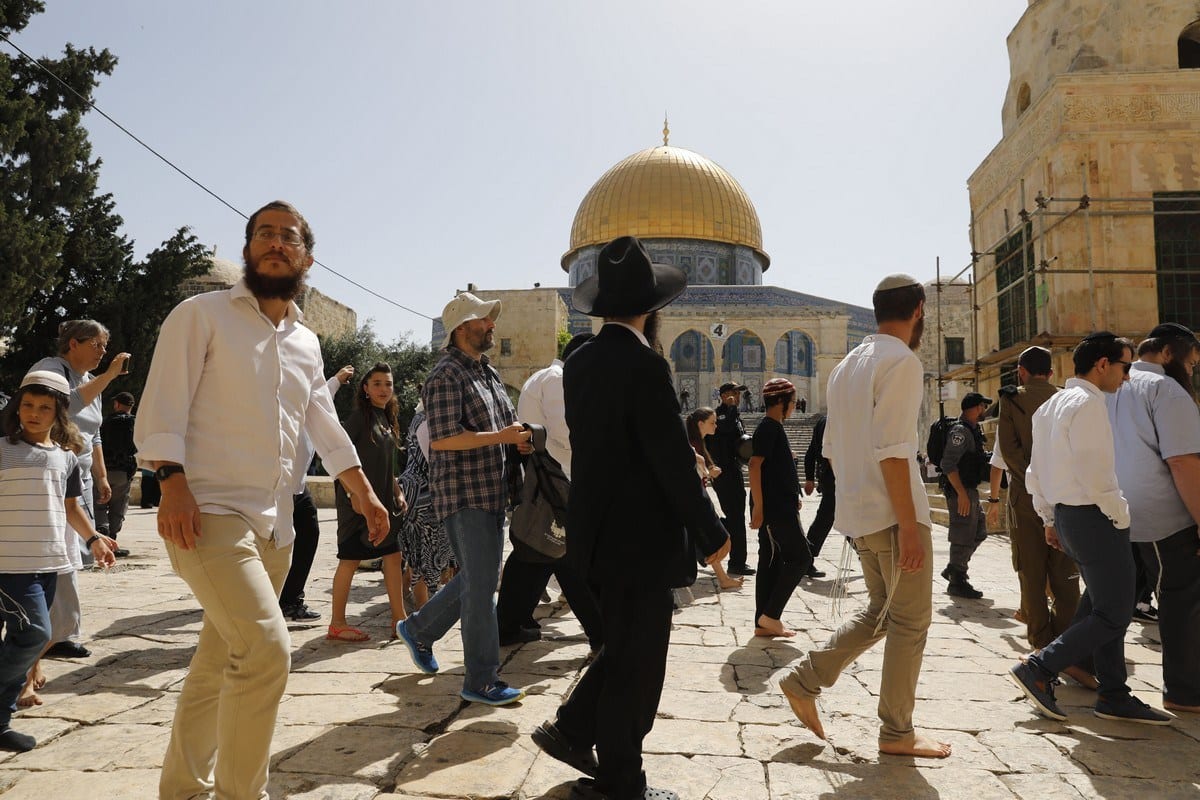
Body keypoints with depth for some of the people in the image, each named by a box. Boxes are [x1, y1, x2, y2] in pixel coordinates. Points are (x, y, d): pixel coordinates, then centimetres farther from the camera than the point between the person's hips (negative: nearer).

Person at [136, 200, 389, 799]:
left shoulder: (306, 343, 17)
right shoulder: (202, 315, 0)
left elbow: (326, 428, 23)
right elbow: (163, 405, -9)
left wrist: (364, 492, 17)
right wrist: (172, 481, -21)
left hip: (274, 525, 6)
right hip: (210, 514, -6)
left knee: (217, 666, 13)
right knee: (266, 650, -19)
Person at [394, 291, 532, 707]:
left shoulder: (488, 372, 17)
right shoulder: (446, 375, -12)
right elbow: (442, 439, -21)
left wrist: (517, 438, 6)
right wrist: (500, 436, -19)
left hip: (492, 492, 9)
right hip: (464, 494, -9)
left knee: (477, 578, 18)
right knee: (480, 586, -4)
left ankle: (418, 629, 36)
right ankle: (481, 681, 8)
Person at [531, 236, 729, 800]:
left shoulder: (579, 363, 5)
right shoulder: (645, 365, -20)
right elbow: (673, 460, -19)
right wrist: (711, 535, -10)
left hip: (599, 531, 8)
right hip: (642, 537, -8)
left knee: (623, 647, 24)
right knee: (635, 663, 7)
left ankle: (571, 728, 30)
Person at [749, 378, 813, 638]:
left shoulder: (774, 426, 17)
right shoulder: (769, 426, -13)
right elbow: (755, 464, -20)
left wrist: (792, 498, 24)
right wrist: (758, 506, -23)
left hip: (779, 507, 10)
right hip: (774, 508, -10)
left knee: (771, 562, 9)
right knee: (800, 558, -6)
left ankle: (763, 623, 13)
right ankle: (770, 614, -2)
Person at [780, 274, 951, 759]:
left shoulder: (846, 366, 14)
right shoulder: (901, 362, -13)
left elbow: (831, 447, 17)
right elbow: (890, 451, -21)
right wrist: (910, 524, -19)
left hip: (857, 514, 8)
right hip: (893, 516, -8)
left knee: (880, 612, 19)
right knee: (910, 623, 5)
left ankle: (805, 679, 17)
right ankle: (897, 733, 14)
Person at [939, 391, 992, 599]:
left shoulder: (972, 429, 16)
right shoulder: (960, 430, -17)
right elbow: (948, 464, -24)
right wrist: (961, 494, -26)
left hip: (970, 490, 11)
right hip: (960, 491, -11)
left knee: (980, 531, 16)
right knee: (963, 537, -5)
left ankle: (952, 570, 25)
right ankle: (957, 582, 5)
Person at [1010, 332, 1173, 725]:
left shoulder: (1051, 405, 15)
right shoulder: (1088, 404, -15)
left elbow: (1035, 471, 17)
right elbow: (1095, 475, -21)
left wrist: (1049, 519, 21)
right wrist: (1120, 517, -9)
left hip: (1067, 514, 10)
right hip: (1093, 516, -10)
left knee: (1102, 605, 15)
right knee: (1113, 615, -2)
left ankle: (1114, 696, 21)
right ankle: (1039, 669, -4)